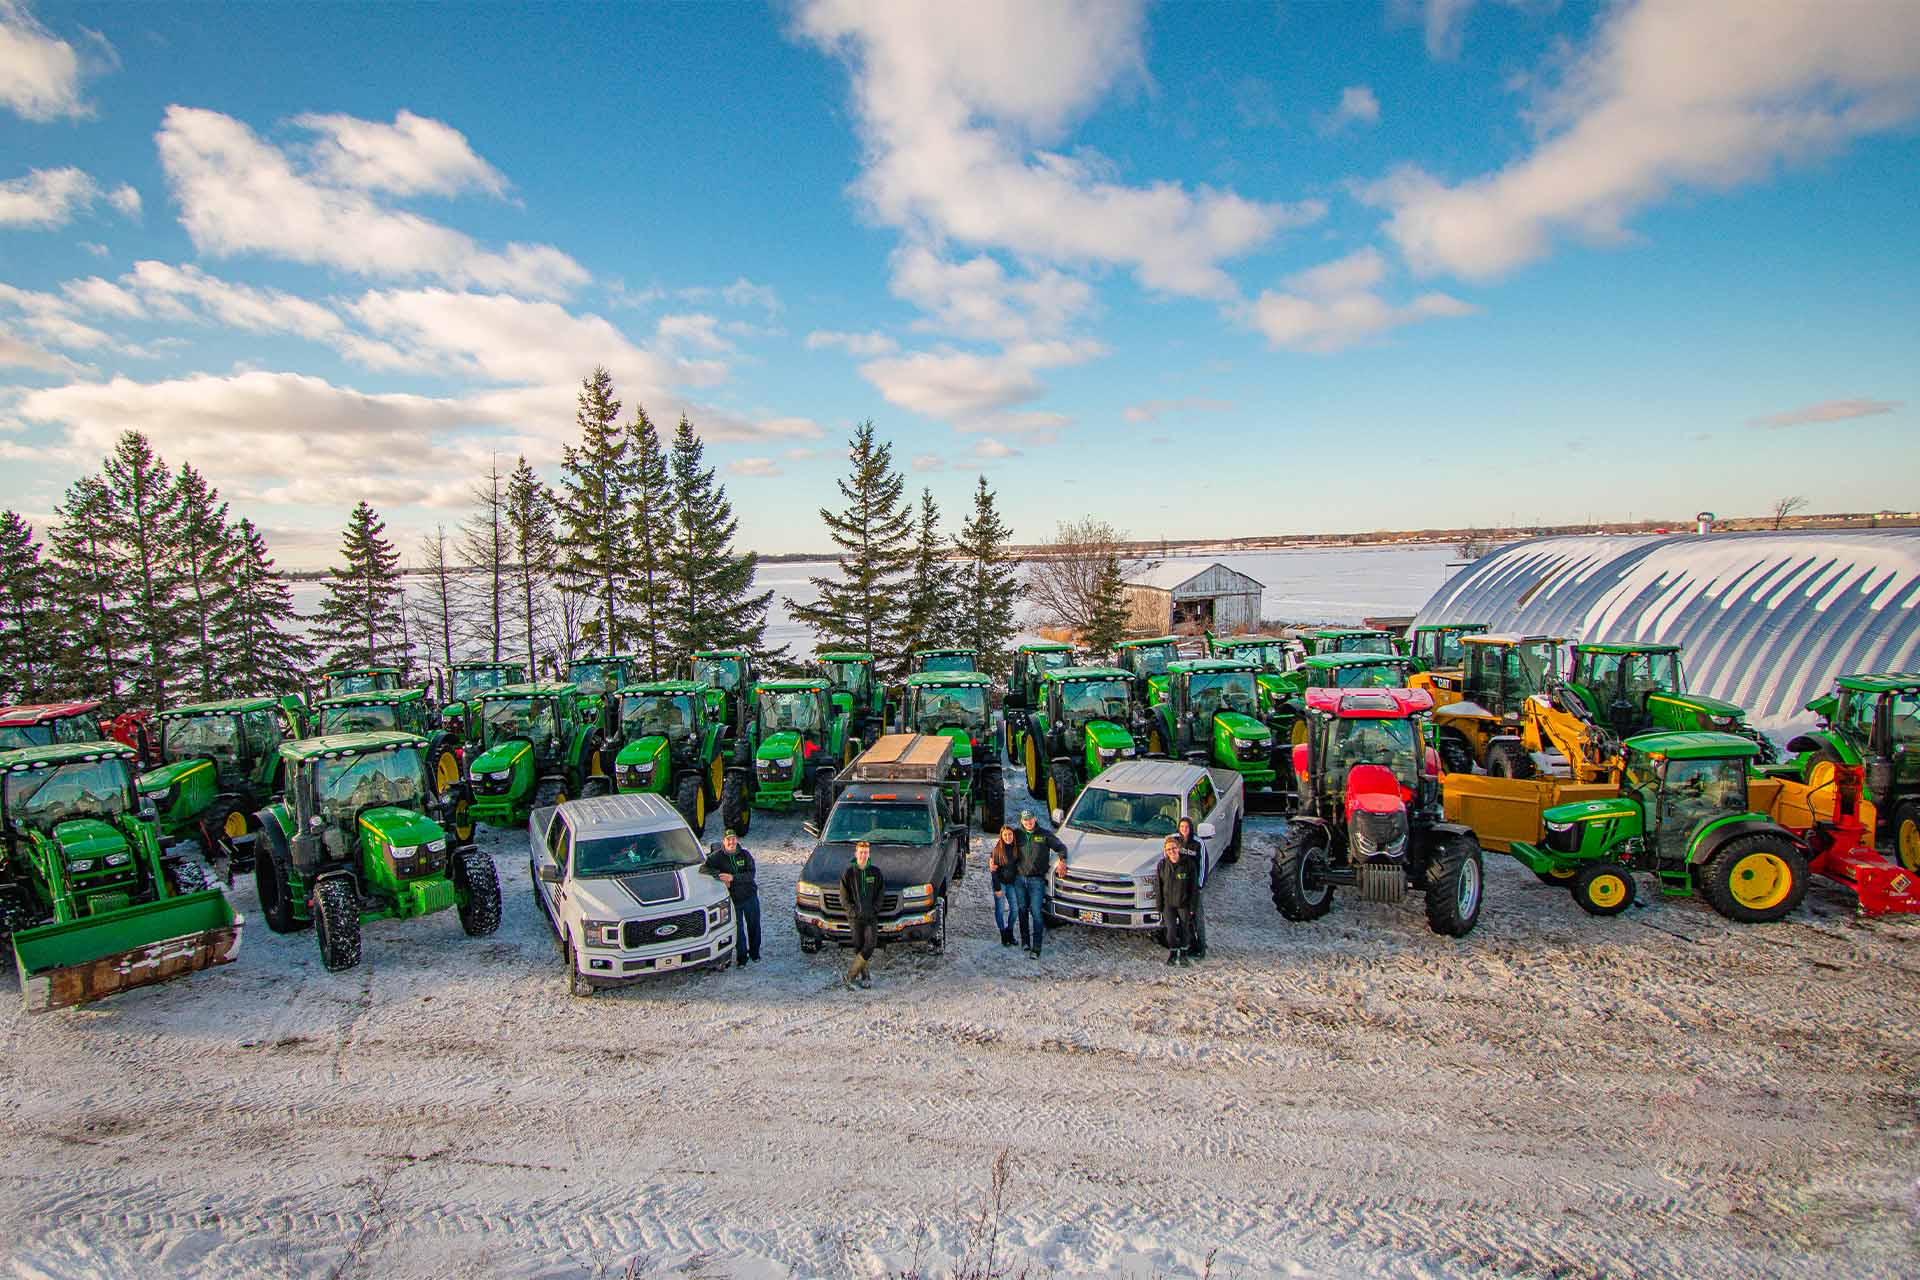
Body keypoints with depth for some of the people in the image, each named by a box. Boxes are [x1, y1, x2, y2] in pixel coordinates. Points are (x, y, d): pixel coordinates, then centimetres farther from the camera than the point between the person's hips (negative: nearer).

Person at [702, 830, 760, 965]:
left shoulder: (745, 854, -6)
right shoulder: (717, 856, -7)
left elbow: (750, 875, -14)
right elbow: (703, 868, -18)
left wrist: (733, 878, -27)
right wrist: (719, 876, -27)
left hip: (750, 896, 1)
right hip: (733, 899, -1)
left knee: (754, 926, 14)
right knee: (738, 930, 5)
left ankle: (754, 953, 34)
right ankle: (742, 956, 22)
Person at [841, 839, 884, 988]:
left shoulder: (875, 872, 4)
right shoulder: (848, 873, -1)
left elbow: (880, 894, 8)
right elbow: (844, 897, 0)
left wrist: (874, 909, -6)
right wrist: (855, 911, -9)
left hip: (872, 915, 1)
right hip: (855, 916, -1)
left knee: (871, 945, -9)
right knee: (859, 946, 2)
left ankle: (851, 973, 2)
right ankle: (864, 976, 15)